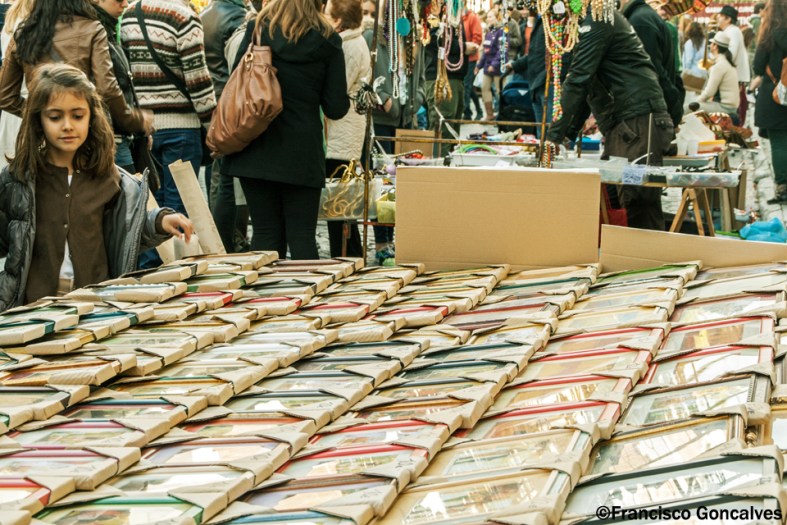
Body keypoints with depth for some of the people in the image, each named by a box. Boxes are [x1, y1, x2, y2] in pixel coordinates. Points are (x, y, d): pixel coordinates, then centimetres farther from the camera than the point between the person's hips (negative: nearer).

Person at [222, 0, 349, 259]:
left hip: (257, 150, 1)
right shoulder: (327, 39, -1)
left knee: (265, 235, 6)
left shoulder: (257, 29, 1)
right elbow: (336, 108, -1)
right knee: (302, 237, 2)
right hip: (302, 153, -1)